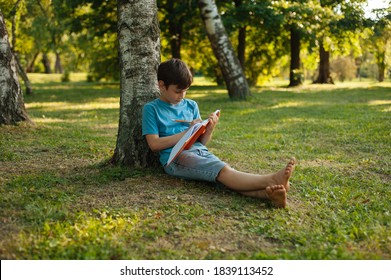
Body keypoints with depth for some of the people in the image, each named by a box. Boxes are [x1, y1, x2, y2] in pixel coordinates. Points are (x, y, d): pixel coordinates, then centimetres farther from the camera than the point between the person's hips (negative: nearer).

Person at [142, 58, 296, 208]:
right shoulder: (151, 109, 7)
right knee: (223, 170, -30)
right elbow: (154, 144, -4)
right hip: (175, 158, -4)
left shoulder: (191, 105, 20)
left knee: (223, 174, -30)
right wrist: (188, 133, -5)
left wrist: (210, 128, -4)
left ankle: (266, 193, -56)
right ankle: (271, 180, -50)